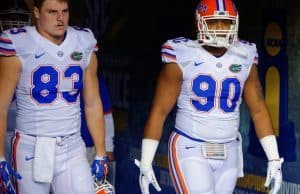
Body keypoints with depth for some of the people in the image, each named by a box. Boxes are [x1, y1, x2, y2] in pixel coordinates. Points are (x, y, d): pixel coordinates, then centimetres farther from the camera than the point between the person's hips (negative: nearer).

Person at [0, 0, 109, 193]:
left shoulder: (84, 47, 5)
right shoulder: (19, 47, -7)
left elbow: (93, 105, 11)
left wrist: (101, 155, 9)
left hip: (73, 148, 3)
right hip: (31, 149, -3)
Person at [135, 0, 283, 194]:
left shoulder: (245, 60, 3)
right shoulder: (182, 60, -9)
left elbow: (259, 111, 7)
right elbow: (159, 111, -6)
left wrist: (274, 159, 2)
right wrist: (145, 163, -7)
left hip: (228, 154, 5)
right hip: (190, 151, -4)